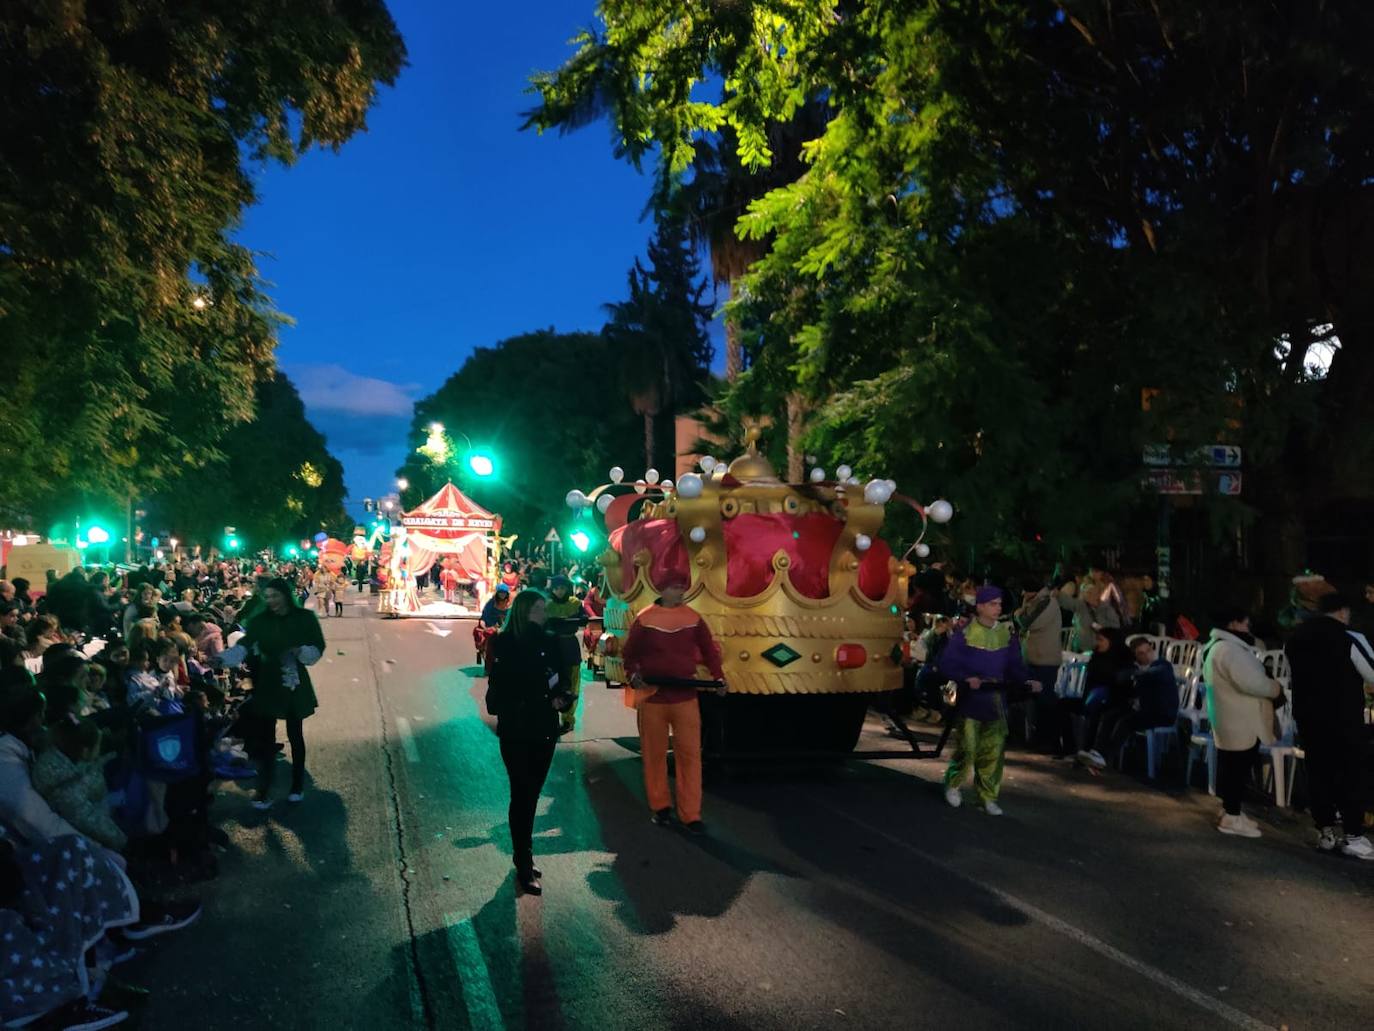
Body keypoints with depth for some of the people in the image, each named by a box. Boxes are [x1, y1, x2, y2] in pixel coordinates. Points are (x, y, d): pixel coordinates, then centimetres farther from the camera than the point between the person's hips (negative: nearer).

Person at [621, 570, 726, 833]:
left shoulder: (694, 619, 3)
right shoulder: (644, 619, -2)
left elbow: (709, 650, 8)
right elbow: (630, 653, 3)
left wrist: (718, 677, -5)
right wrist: (633, 675, -14)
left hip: (685, 696, 1)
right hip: (652, 696, -1)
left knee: (690, 754, -2)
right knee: (654, 753, 10)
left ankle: (690, 814, 4)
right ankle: (661, 806, 26)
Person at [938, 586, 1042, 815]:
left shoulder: (1007, 634, 4)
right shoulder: (965, 633, -8)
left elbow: (1014, 666, 6)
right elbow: (946, 664, -9)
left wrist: (1026, 681, -13)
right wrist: (966, 678, -23)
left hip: (996, 702, 4)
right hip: (970, 701, -4)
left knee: (994, 751, 3)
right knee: (967, 748, -2)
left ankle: (988, 797, 16)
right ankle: (952, 784, 23)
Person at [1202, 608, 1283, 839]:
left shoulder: (1217, 646, 16)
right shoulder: (1229, 648, -21)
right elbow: (1251, 682, -27)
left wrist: (1269, 683, 11)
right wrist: (1277, 688, -9)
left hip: (1232, 720, 11)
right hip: (1239, 722, -11)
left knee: (1232, 767, 16)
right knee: (1238, 767, -5)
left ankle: (1231, 811, 25)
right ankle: (1231, 817, 2)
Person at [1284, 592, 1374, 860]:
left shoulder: (1295, 638, 8)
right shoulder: (1350, 638, -12)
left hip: (1307, 715, 6)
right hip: (1344, 717, -5)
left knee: (1319, 772, 9)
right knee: (1351, 774, 2)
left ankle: (1326, 833, 13)